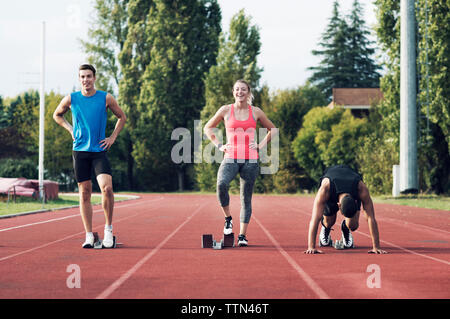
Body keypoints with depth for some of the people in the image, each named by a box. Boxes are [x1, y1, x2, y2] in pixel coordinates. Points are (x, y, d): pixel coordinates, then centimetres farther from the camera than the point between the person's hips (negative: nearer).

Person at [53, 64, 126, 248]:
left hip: (99, 150, -1)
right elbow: (57, 115, 21)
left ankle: (108, 228, -2)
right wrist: (70, 129, 7)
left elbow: (122, 117, 13)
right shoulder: (71, 99, 2)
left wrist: (113, 137, 3)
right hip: (80, 150, 1)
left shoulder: (106, 98, -1)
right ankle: (89, 235, 9)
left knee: (107, 187, -19)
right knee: (84, 193, 2)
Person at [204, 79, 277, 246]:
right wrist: (219, 145, 5)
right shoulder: (226, 110, 5)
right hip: (230, 158, -1)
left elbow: (272, 130, 20)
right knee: (221, 184, -30)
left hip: (250, 160, 1)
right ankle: (228, 218, -10)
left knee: (246, 198, 2)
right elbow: (208, 128, 16)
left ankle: (242, 235, 9)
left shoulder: (255, 112, 7)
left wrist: (260, 145, 7)